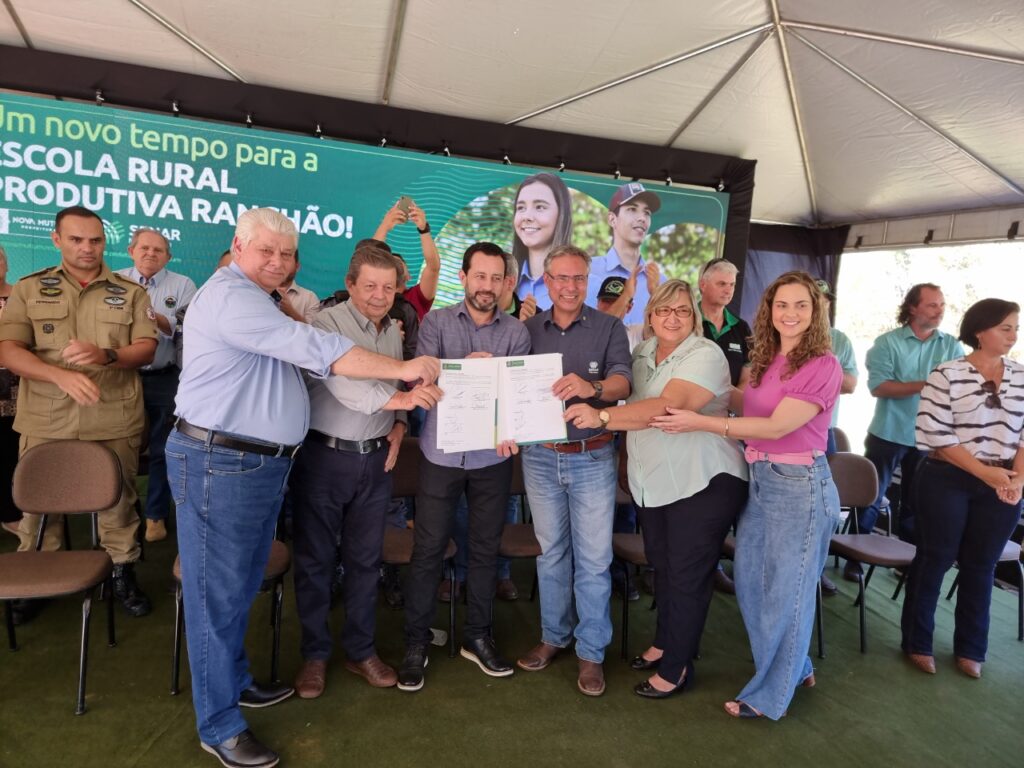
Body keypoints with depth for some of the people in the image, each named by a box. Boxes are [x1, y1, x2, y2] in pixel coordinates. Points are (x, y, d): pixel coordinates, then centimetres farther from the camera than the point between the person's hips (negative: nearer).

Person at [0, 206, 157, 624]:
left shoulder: (131, 292, 6)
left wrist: (106, 355, -21)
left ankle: (123, 573, 22)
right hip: (46, 422, 1)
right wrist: (62, 375, -19)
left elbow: (147, 349, -1)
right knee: (38, 503, 11)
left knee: (118, 501, 7)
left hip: (115, 422, 0)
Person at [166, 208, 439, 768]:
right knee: (217, 593, 2)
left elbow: (301, 356, 17)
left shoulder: (263, 302, 19)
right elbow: (315, 349, -25)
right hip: (219, 463, -10)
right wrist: (401, 368, -23)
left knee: (242, 586, 20)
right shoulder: (230, 295, -16)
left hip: (264, 463, 10)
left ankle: (234, 681, 37)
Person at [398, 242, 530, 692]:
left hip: (493, 458, 2)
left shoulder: (516, 332, 2)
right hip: (441, 454, -1)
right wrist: (465, 366, -26)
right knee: (428, 549, 5)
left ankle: (477, 637, 30)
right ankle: (416, 642, 22)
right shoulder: (436, 322, 0)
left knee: (486, 549, 12)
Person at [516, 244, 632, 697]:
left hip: (593, 458, -2)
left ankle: (591, 652, 19)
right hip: (540, 457, 2)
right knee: (551, 552, 14)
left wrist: (591, 387, -35)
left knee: (594, 559, 4)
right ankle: (554, 636, 31)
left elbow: (623, 381, -14)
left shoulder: (609, 328, -2)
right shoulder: (529, 329, 5)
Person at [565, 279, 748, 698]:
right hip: (653, 483, 7)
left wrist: (602, 416, -38)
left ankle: (676, 667, 21)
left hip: (702, 482, -7)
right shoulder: (642, 353, 7)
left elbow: (668, 407, -31)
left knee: (687, 575, 4)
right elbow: (629, 402, 18)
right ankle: (665, 642, 40)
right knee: (661, 566, 19)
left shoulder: (705, 355, -17)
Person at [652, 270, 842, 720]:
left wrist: (701, 422, -19)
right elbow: (749, 415, 8)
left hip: (799, 484, -8)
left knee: (785, 591, 6)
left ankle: (770, 695, 25)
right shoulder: (764, 361, 10)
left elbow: (776, 426, -19)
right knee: (749, 582, 16)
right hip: (759, 479, 8)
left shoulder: (822, 366, -13)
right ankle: (795, 669, 38)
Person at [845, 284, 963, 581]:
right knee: (870, 497, 6)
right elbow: (878, 386, -15)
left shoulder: (952, 347, 4)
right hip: (887, 434, -3)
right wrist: (923, 385, -23)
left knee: (916, 503, 15)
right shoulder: (887, 342, -6)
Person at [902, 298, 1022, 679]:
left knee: (981, 566, 13)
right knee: (934, 560, 6)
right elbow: (937, 436, -12)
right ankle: (918, 642, 21)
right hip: (948, 481, -4)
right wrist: (986, 472, -17)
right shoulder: (946, 375, -8)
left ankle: (970, 649, 28)